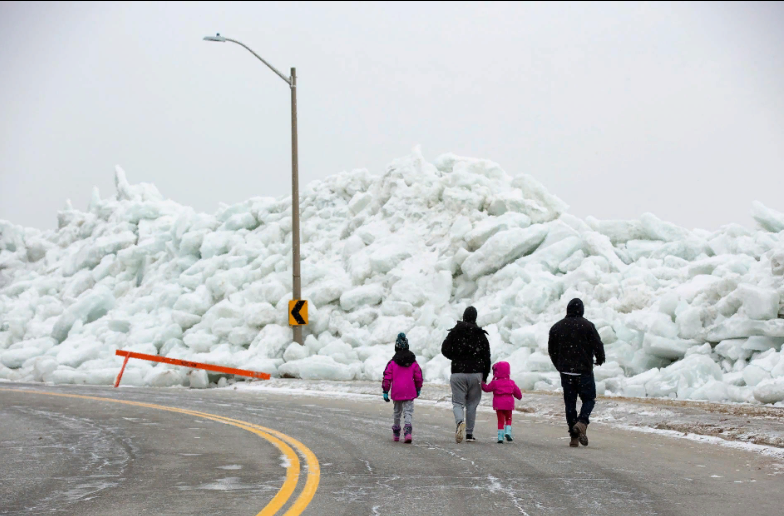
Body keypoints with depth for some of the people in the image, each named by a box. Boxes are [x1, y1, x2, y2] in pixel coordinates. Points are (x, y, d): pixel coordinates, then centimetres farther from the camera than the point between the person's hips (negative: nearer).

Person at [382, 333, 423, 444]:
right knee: (408, 411, -1)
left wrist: (385, 391, 2)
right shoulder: (413, 362, 3)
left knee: (397, 412, 16)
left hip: (397, 393, 0)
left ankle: (396, 433, 27)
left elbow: (387, 377, -3)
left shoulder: (393, 362, -2)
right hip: (409, 392, 0)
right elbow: (418, 377, 8)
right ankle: (407, 431, -24)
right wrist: (418, 389, 22)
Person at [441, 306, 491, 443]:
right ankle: (469, 434, 12)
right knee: (472, 404, 11)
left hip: (458, 373, -1)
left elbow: (445, 350, 0)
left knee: (458, 402, 3)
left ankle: (460, 422, -29)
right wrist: (485, 376, 11)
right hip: (476, 373, 1)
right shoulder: (481, 334, 3)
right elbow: (486, 357, 3)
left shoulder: (455, 332, 1)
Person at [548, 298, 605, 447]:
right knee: (589, 399, 6)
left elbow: (552, 350, 14)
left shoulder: (556, 327, 8)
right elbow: (598, 345, -7)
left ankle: (574, 436, 5)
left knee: (570, 403, 7)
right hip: (584, 370, -4)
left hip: (566, 372, 4)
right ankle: (582, 422, -20)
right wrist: (600, 359, 13)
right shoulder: (587, 325, -6)